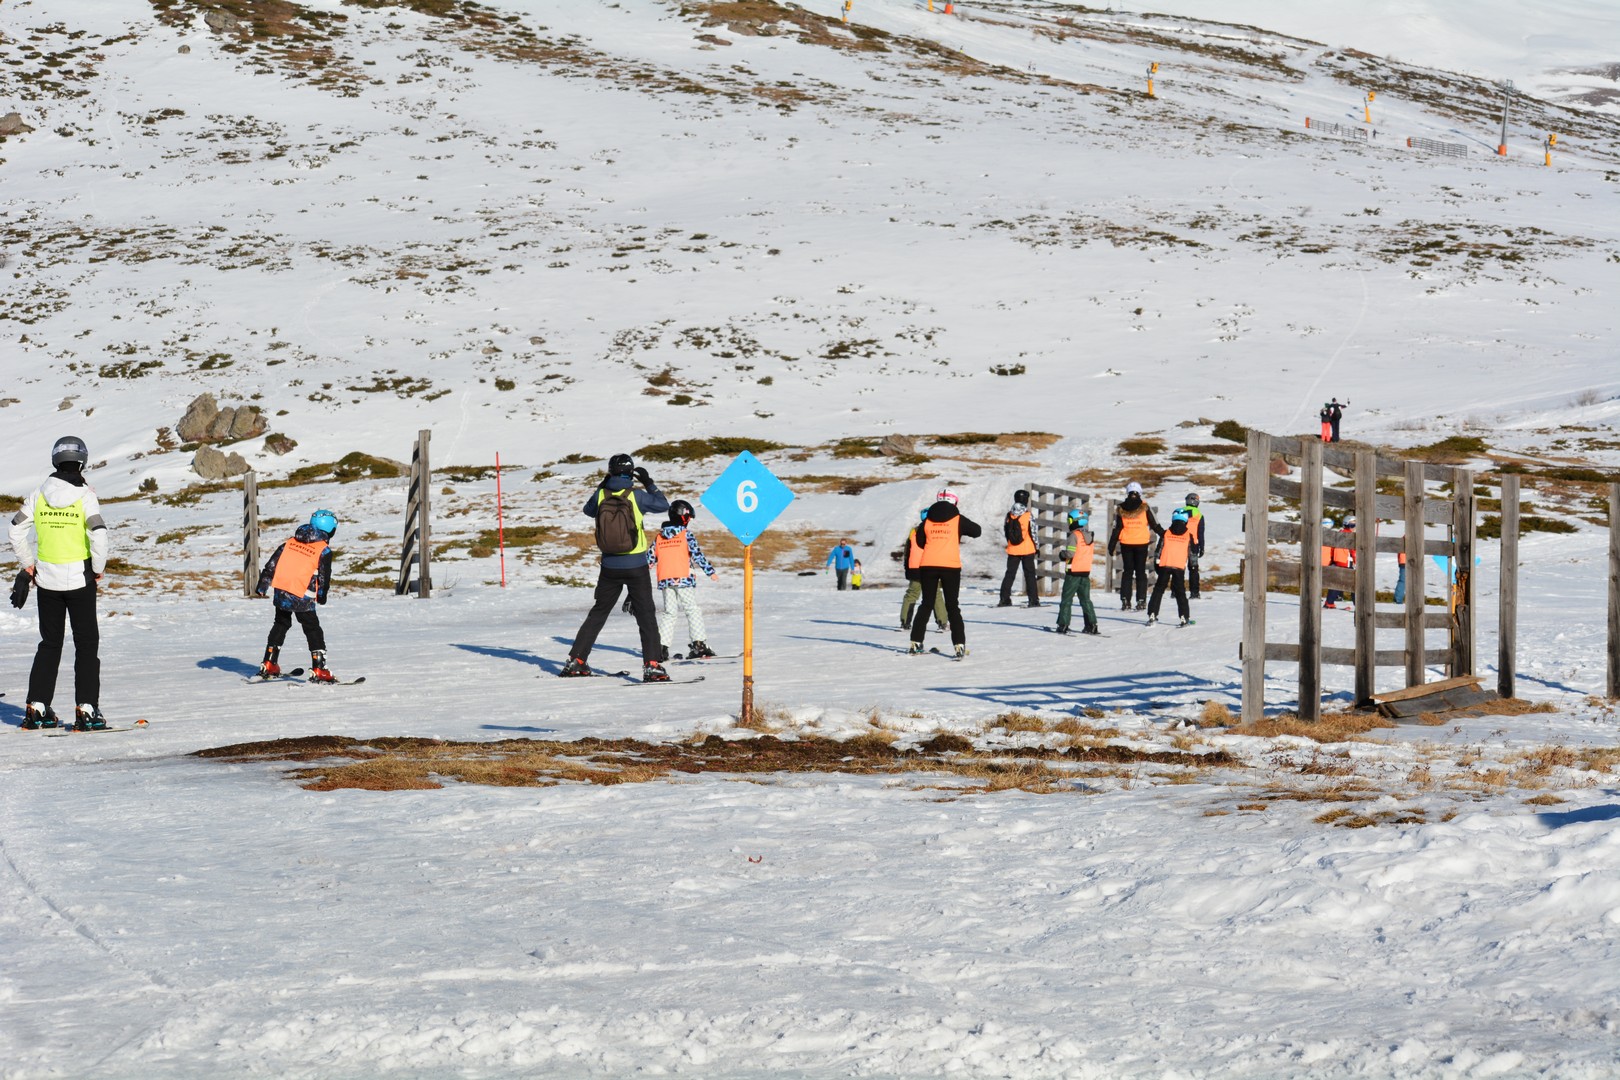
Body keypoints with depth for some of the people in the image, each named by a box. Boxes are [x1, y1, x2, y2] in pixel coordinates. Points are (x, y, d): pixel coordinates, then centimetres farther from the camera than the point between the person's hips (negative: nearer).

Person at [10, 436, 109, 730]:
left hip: (47, 578, 4)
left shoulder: (38, 494, 0)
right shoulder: (84, 495, -11)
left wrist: (28, 564, 12)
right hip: (79, 578, -4)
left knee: (50, 642, 15)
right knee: (86, 643, 5)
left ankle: (36, 707, 12)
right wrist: (98, 568, -6)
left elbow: (17, 530, 2)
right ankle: (86, 709, 0)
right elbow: (98, 534, -20)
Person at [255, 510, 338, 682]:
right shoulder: (324, 550, -5)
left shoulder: (290, 542, 10)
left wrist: (263, 585, 18)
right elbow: (324, 577, -1)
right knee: (313, 630, 3)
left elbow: (272, 564, 11)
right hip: (302, 598, -5)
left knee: (280, 625, 23)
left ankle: (268, 665, 27)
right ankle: (318, 670, -5)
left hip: (281, 593, 5)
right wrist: (322, 596, 15)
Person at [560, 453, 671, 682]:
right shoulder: (637, 496, -11)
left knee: (598, 613, 16)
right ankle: (651, 665, -11)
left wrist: (601, 487, 25)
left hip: (610, 566, 3)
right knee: (646, 615, 0)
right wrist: (649, 483, 13)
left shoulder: (600, 495, -3)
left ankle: (576, 661, 17)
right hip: (636, 566, -3)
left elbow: (588, 510, 19)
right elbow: (663, 505, 4)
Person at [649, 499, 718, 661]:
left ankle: (662, 646, 2)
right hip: (683, 579, -5)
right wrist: (710, 571, -11)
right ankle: (699, 644, -8)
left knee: (669, 613, 12)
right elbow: (697, 554, -12)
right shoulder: (686, 534, -3)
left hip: (665, 581, 5)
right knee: (693, 610, 1)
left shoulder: (659, 537, 12)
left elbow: (649, 558, 14)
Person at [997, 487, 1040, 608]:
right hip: (1027, 550, -3)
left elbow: (1005, 530, 7)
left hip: (1012, 550, 3)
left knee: (1009, 574, 10)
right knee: (1029, 574, 4)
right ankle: (1033, 600, 1)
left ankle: (1004, 599, 5)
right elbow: (1033, 532, -9)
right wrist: (1036, 546, 3)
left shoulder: (1009, 515, -1)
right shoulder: (1028, 515, -11)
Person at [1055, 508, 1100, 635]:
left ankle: (1063, 625, -2)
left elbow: (1070, 553, -20)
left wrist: (1062, 554, -1)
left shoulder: (1074, 536, -14)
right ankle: (1091, 625, 7)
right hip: (1086, 572, 6)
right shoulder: (1090, 537, 8)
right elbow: (1090, 551, 13)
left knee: (1067, 599, 1)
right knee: (1085, 600, 12)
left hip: (1073, 572, -6)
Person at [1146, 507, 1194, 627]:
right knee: (1180, 592, 6)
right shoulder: (1188, 535, 4)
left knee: (1158, 590, 8)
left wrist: (1156, 565, 14)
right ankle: (1184, 617, -1)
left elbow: (1159, 550, 6)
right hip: (1180, 567, 0)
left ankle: (1152, 614, 2)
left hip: (1165, 566, 0)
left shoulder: (1166, 533, 5)